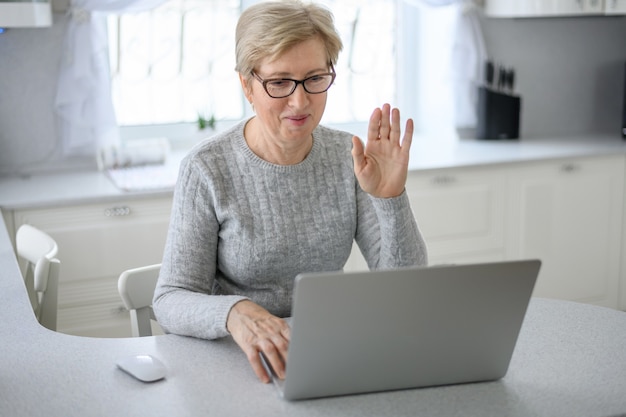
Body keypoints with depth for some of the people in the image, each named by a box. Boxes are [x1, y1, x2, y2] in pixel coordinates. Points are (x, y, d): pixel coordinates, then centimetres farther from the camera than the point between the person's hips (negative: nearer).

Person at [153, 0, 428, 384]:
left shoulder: (347, 157, 1)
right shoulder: (207, 169, -10)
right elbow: (171, 301, -11)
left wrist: (390, 198, -19)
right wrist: (233, 312, -32)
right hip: (241, 364, -2)